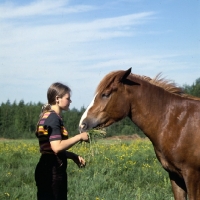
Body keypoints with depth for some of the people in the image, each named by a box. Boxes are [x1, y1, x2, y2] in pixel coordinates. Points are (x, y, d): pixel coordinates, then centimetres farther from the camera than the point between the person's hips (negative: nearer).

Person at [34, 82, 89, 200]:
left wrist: (74, 157, 13)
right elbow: (57, 147, -25)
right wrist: (79, 137, -16)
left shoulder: (48, 116, 15)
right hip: (52, 172, -10)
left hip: (50, 171, 10)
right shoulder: (54, 118, -14)